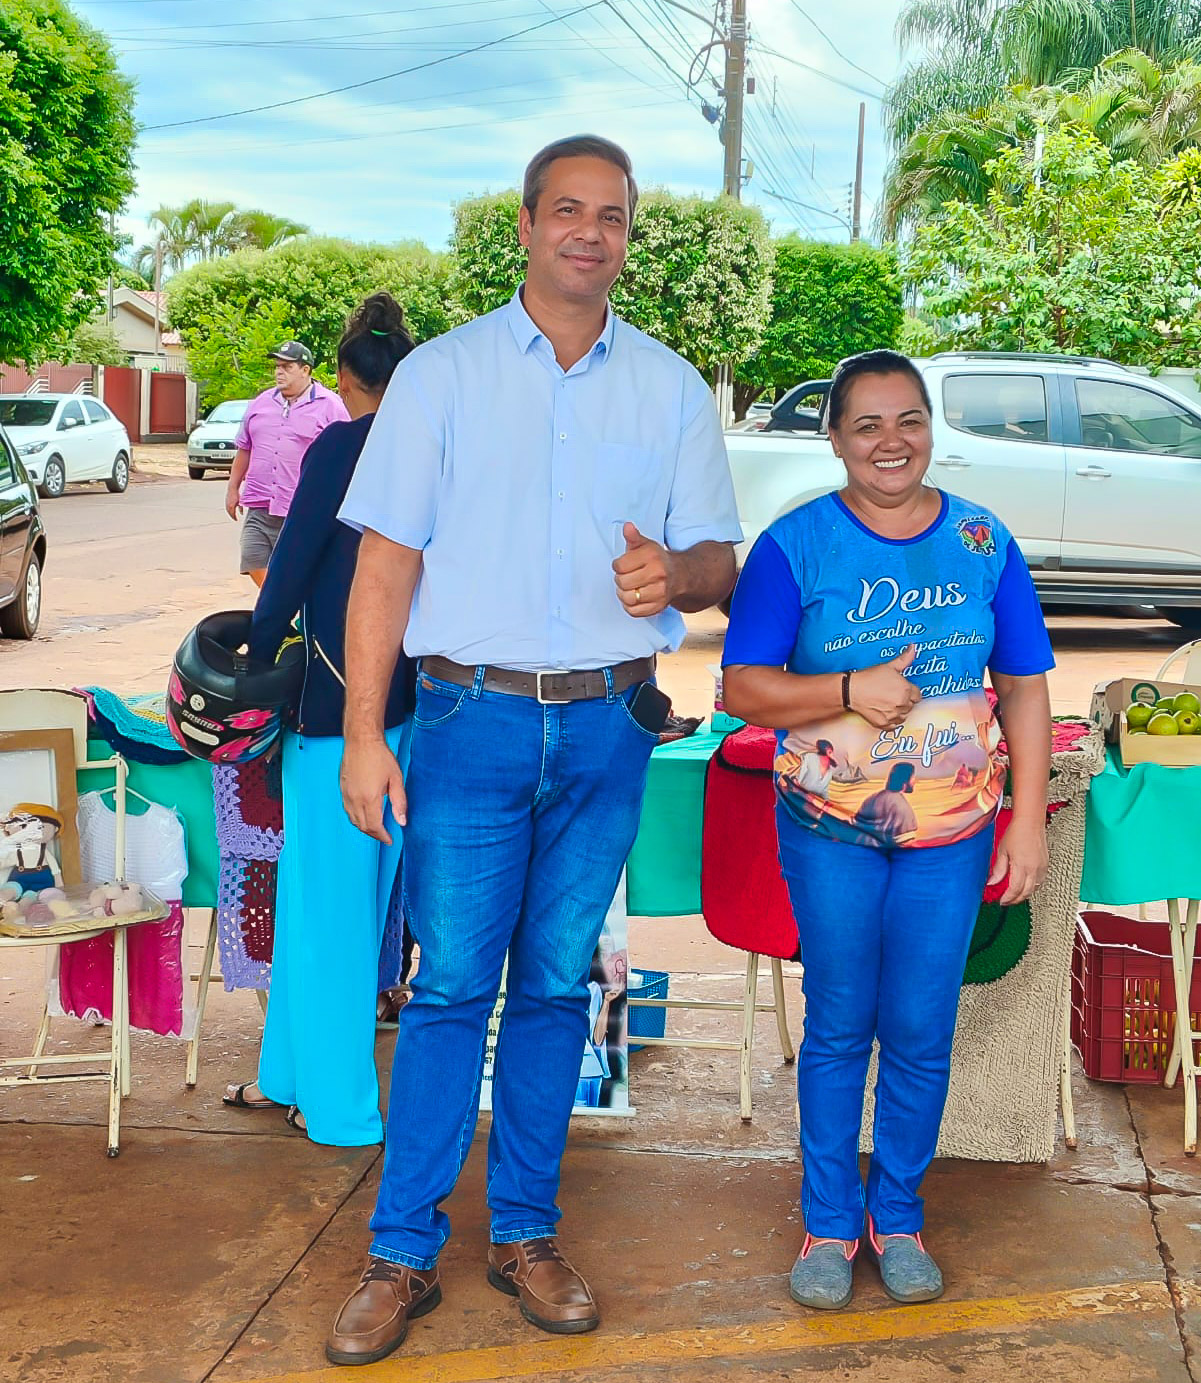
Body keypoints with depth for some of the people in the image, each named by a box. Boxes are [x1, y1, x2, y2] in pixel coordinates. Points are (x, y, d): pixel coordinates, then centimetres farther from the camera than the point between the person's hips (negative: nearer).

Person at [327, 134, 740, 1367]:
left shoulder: (672, 389, 9)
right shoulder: (442, 374, 2)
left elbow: (719, 562, 9)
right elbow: (386, 564, -1)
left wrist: (676, 573, -16)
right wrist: (364, 736, -8)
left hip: (608, 725, 2)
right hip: (473, 719, -2)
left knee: (557, 987, 9)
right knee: (450, 987, -3)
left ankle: (525, 1233, 22)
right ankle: (402, 1255, 8)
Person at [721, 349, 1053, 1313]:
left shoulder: (984, 544, 1)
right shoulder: (796, 545, -5)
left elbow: (1025, 690, 5)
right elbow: (743, 688, -6)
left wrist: (1029, 818, 0)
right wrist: (850, 693, -21)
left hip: (950, 835, 2)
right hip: (831, 834, -1)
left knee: (921, 1035, 8)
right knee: (838, 1028, 8)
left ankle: (897, 1216, 27)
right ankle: (829, 1223, 25)